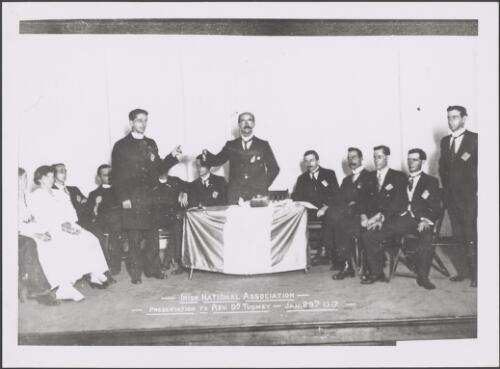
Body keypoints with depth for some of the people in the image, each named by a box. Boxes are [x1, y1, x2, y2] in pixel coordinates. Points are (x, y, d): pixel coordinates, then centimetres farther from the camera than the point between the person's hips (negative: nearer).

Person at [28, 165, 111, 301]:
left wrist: (70, 223, -8)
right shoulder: (34, 197, 8)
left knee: (90, 239, -19)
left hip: (68, 227, 6)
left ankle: (95, 275, -19)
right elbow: (41, 219, -6)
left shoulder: (60, 194, 26)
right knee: (65, 246, -35)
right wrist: (60, 226, -18)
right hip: (50, 232, -6)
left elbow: (70, 212, 14)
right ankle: (65, 287, -38)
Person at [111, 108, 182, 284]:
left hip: (150, 197, 4)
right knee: (134, 237, -1)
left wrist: (172, 156, 2)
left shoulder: (151, 144, 15)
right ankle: (136, 272, 10)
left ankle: (153, 268, 17)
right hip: (132, 198, -4)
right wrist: (123, 198, -10)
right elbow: (117, 175, -4)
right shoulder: (121, 146, 0)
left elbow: (158, 168, 16)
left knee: (152, 234, 6)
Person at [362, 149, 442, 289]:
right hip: (401, 219, 4)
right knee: (369, 236, -14)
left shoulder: (431, 181, 14)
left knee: (426, 237, -37)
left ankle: (423, 277, -17)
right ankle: (377, 272, 0)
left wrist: (426, 220, -16)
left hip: (419, 221, -3)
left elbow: (436, 208, 4)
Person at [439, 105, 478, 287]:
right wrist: (446, 187, 9)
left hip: (468, 195, -5)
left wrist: (474, 188, -9)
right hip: (451, 195, 5)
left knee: (470, 235, -5)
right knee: (458, 235, 7)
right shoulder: (445, 141, 14)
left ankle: (474, 273, 3)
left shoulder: (474, 139, -3)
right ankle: (464, 269, 14)